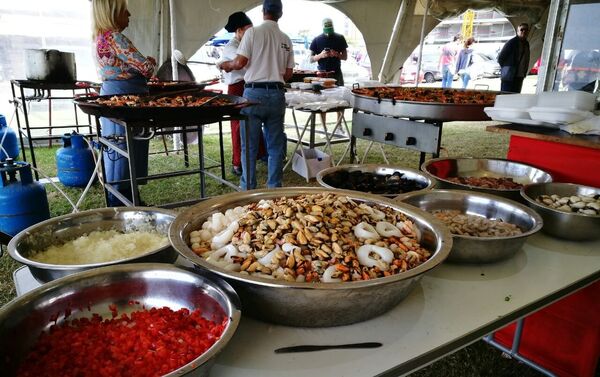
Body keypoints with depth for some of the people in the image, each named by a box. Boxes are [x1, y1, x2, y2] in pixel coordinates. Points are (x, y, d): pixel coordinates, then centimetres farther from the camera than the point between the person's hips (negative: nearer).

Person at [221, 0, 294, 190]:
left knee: (249, 145, 4)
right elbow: (288, 74, 11)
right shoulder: (286, 39, 9)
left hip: (254, 93, -3)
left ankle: (248, 188, 9)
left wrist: (227, 65, 12)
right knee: (275, 144, 10)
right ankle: (275, 187, 15)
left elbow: (240, 62, -9)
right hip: (277, 94, 4)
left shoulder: (253, 32, -4)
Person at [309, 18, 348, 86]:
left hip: (336, 73, 1)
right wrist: (320, 55, -17)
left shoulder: (340, 38, 5)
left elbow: (345, 57, 8)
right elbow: (311, 59, 3)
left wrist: (337, 55, -13)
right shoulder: (316, 40, 3)